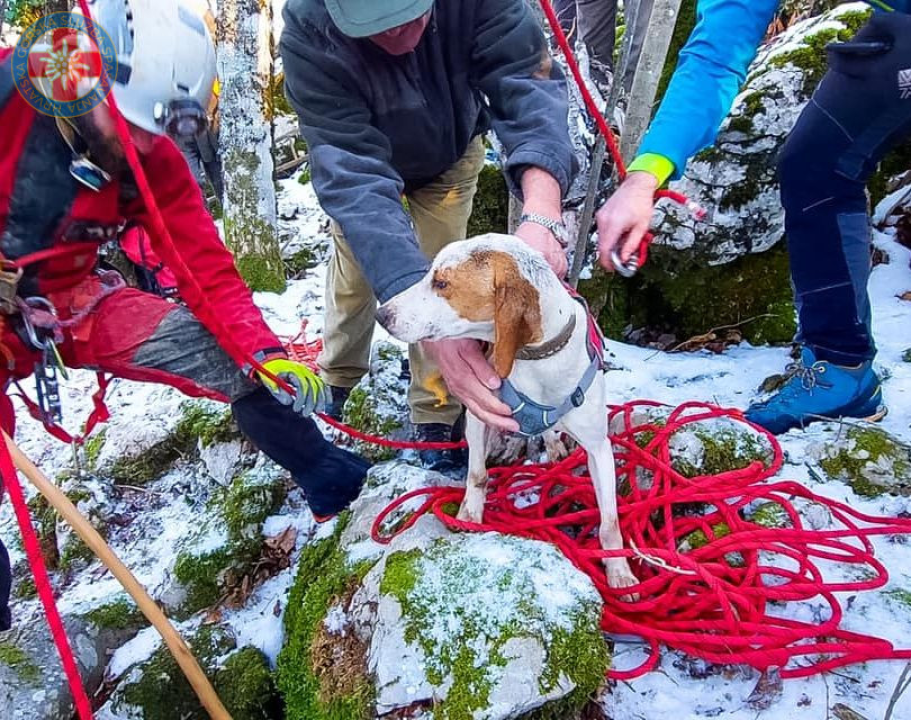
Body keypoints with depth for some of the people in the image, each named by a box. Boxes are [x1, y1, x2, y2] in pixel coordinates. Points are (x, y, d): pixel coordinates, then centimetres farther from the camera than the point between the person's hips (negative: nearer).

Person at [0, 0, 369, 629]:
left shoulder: (156, 164, -11)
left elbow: (209, 273, -13)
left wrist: (266, 352, -27)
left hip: (70, 301, 2)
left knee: (221, 350, -17)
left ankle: (327, 478, -2)